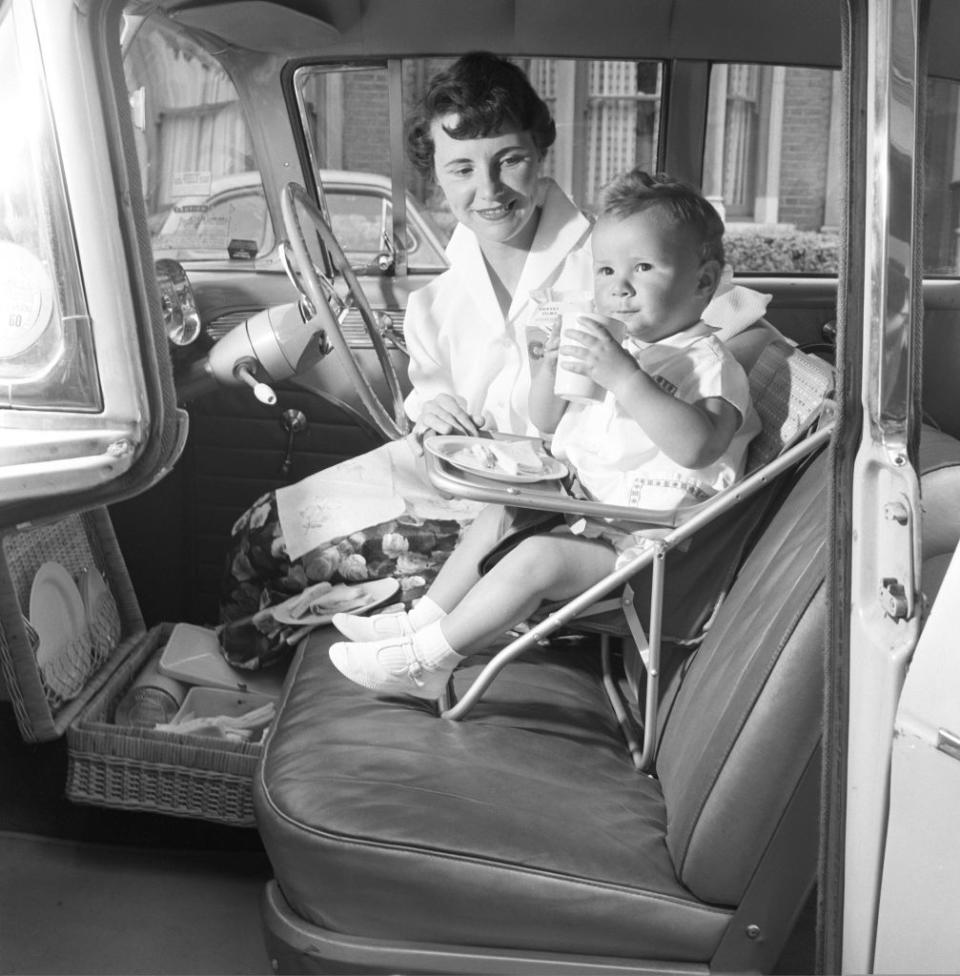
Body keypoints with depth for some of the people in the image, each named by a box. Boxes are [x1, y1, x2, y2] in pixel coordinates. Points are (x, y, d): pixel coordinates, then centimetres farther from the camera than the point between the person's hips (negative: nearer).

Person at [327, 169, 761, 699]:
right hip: (581, 506, 10)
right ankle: (422, 621, 13)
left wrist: (623, 376, -39)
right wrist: (554, 367, -5)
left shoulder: (706, 363, -16)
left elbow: (696, 446, -36)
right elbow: (546, 421, 17)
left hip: (642, 541, -9)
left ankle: (426, 660, -16)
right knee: (499, 517, 9)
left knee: (538, 557, -24)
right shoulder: (608, 342, 11)